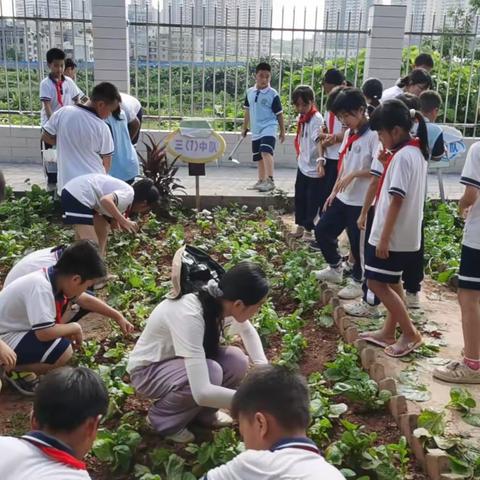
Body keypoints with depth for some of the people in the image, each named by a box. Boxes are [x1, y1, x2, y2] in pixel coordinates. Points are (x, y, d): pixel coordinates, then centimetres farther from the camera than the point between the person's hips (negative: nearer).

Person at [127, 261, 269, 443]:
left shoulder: (223, 301, -17)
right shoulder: (189, 316, -39)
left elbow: (248, 331, 7)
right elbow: (201, 392, -43)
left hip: (179, 360, 7)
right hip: (148, 370, -7)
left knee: (237, 361, -16)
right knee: (211, 373, -31)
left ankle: (203, 411, 8)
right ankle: (163, 418, -5)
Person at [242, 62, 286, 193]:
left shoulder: (273, 94, -8)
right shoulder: (250, 92, 7)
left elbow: (279, 114, -2)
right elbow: (247, 111, 18)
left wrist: (282, 131, 0)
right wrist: (244, 127, 21)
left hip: (268, 128, -6)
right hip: (256, 131, 6)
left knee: (266, 152, -26)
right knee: (259, 157, 14)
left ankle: (270, 180, -31)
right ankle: (261, 181, 27)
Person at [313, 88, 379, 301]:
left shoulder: (373, 135, -16)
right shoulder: (349, 133, 10)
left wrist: (354, 174, -23)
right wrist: (334, 192, 13)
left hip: (361, 201, -8)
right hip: (343, 197, 9)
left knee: (358, 243, 3)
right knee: (322, 230, 13)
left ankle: (358, 282, 23)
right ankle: (335, 268, 33)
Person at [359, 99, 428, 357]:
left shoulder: (401, 156, -20)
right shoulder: (416, 152, 9)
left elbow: (396, 200, -23)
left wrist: (384, 237, -21)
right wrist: (387, 161, 5)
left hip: (393, 235, -10)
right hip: (406, 234, 10)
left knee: (377, 283, -2)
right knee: (392, 282, 17)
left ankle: (410, 333, 5)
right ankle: (389, 332, 28)